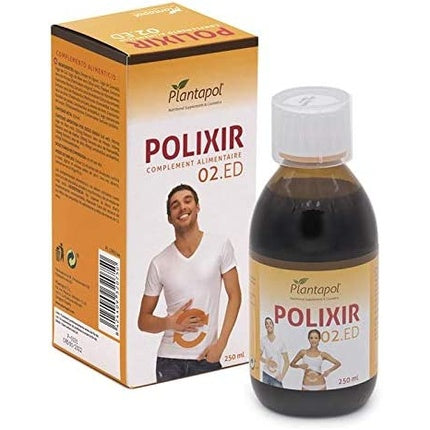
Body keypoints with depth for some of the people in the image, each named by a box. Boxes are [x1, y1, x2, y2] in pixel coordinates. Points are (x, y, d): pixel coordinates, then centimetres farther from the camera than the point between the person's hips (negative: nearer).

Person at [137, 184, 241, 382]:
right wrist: (169, 323, -14)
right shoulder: (159, 264, 0)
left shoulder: (220, 246, -2)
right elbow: (143, 321, 7)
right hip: (169, 360, 1)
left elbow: (234, 296, 2)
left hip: (207, 359, -1)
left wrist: (220, 344, -6)